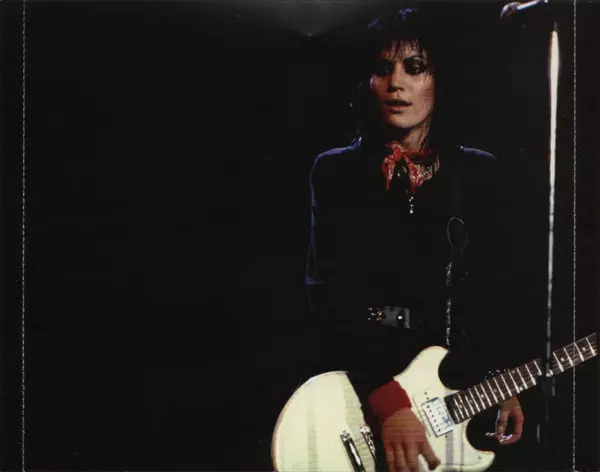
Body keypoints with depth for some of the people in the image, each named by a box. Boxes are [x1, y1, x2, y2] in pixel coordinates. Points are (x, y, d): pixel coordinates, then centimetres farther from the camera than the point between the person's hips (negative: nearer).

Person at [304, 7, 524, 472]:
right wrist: (384, 398, -22)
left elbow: (497, 292, 8)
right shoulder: (336, 173, -1)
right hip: (354, 390, -1)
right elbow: (328, 296, -11)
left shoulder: (478, 174, 5)